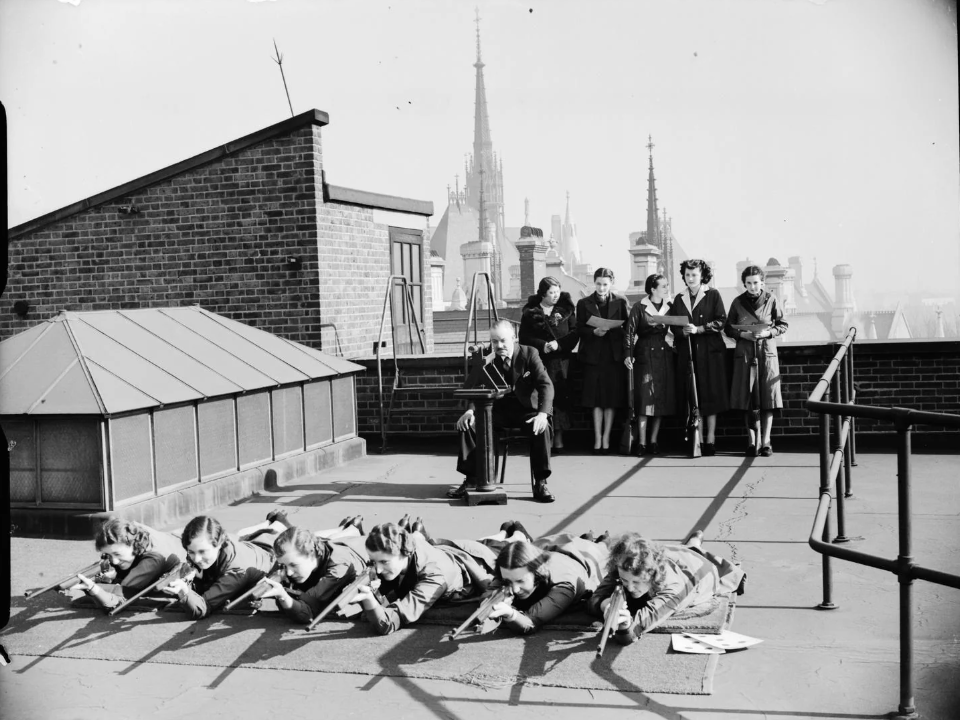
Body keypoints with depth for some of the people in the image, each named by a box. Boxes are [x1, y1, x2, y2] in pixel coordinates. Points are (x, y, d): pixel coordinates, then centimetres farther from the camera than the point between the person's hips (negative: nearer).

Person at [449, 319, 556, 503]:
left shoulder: (529, 354, -7)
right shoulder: (486, 361, -1)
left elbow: (546, 385, -13)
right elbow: (470, 388, 4)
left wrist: (543, 413, -30)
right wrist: (469, 410, -18)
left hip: (526, 410, -2)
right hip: (498, 411, 2)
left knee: (542, 428, -34)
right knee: (468, 424, -21)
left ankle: (540, 483, -20)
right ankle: (471, 479, -9)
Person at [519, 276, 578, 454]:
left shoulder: (566, 309, 9)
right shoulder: (530, 312, 6)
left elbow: (574, 332, 4)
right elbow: (524, 337, 1)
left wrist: (558, 344, -13)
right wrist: (542, 345, -12)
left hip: (560, 361, 1)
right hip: (538, 361, -1)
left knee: (559, 398, -5)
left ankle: (558, 439, -2)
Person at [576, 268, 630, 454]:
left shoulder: (621, 302, 4)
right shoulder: (584, 303, 5)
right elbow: (580, 329, 2)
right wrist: (594, 332, -15)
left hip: (613, 356, 0)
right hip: (593, 356, 0)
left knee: (611, 399, 2)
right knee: (597, 400, 0)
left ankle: (606, 439, 9)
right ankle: (598, 439, 5)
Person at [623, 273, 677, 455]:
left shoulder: (669, 306, 8)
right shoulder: (639, 308, -3)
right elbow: (629, 332, -6)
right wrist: (628, 354, -16)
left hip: (665, 356, 4)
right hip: (645, 356, -4)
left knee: (662, 398, 3)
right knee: (644, 398, -7)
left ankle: (654, 441, 12)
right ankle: (642, 443, -3)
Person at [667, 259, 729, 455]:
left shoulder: (713, 295, 3)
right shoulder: (679, 299, 14)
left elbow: (720, 321, -6)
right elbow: (673, 326, 9)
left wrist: (698, 329, -15)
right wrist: (683, 331, -11)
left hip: (710, 350, -3)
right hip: (686, 351, 3)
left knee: (710, 395, -5)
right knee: (692, 396, 0)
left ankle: (711, 439, -2)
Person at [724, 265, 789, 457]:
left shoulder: (770, 300, 2)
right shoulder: (738, 302, 4)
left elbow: (782, 325, 7)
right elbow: (728, 328, 9)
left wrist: (768, 332, -11)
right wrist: (742, 334, -9)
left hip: (767, 353, -1)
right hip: (745, 354, 1)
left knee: (768, 398, -3)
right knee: (748, 400, 0)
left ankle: (765, 442, 4)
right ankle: (753, 442, 7)